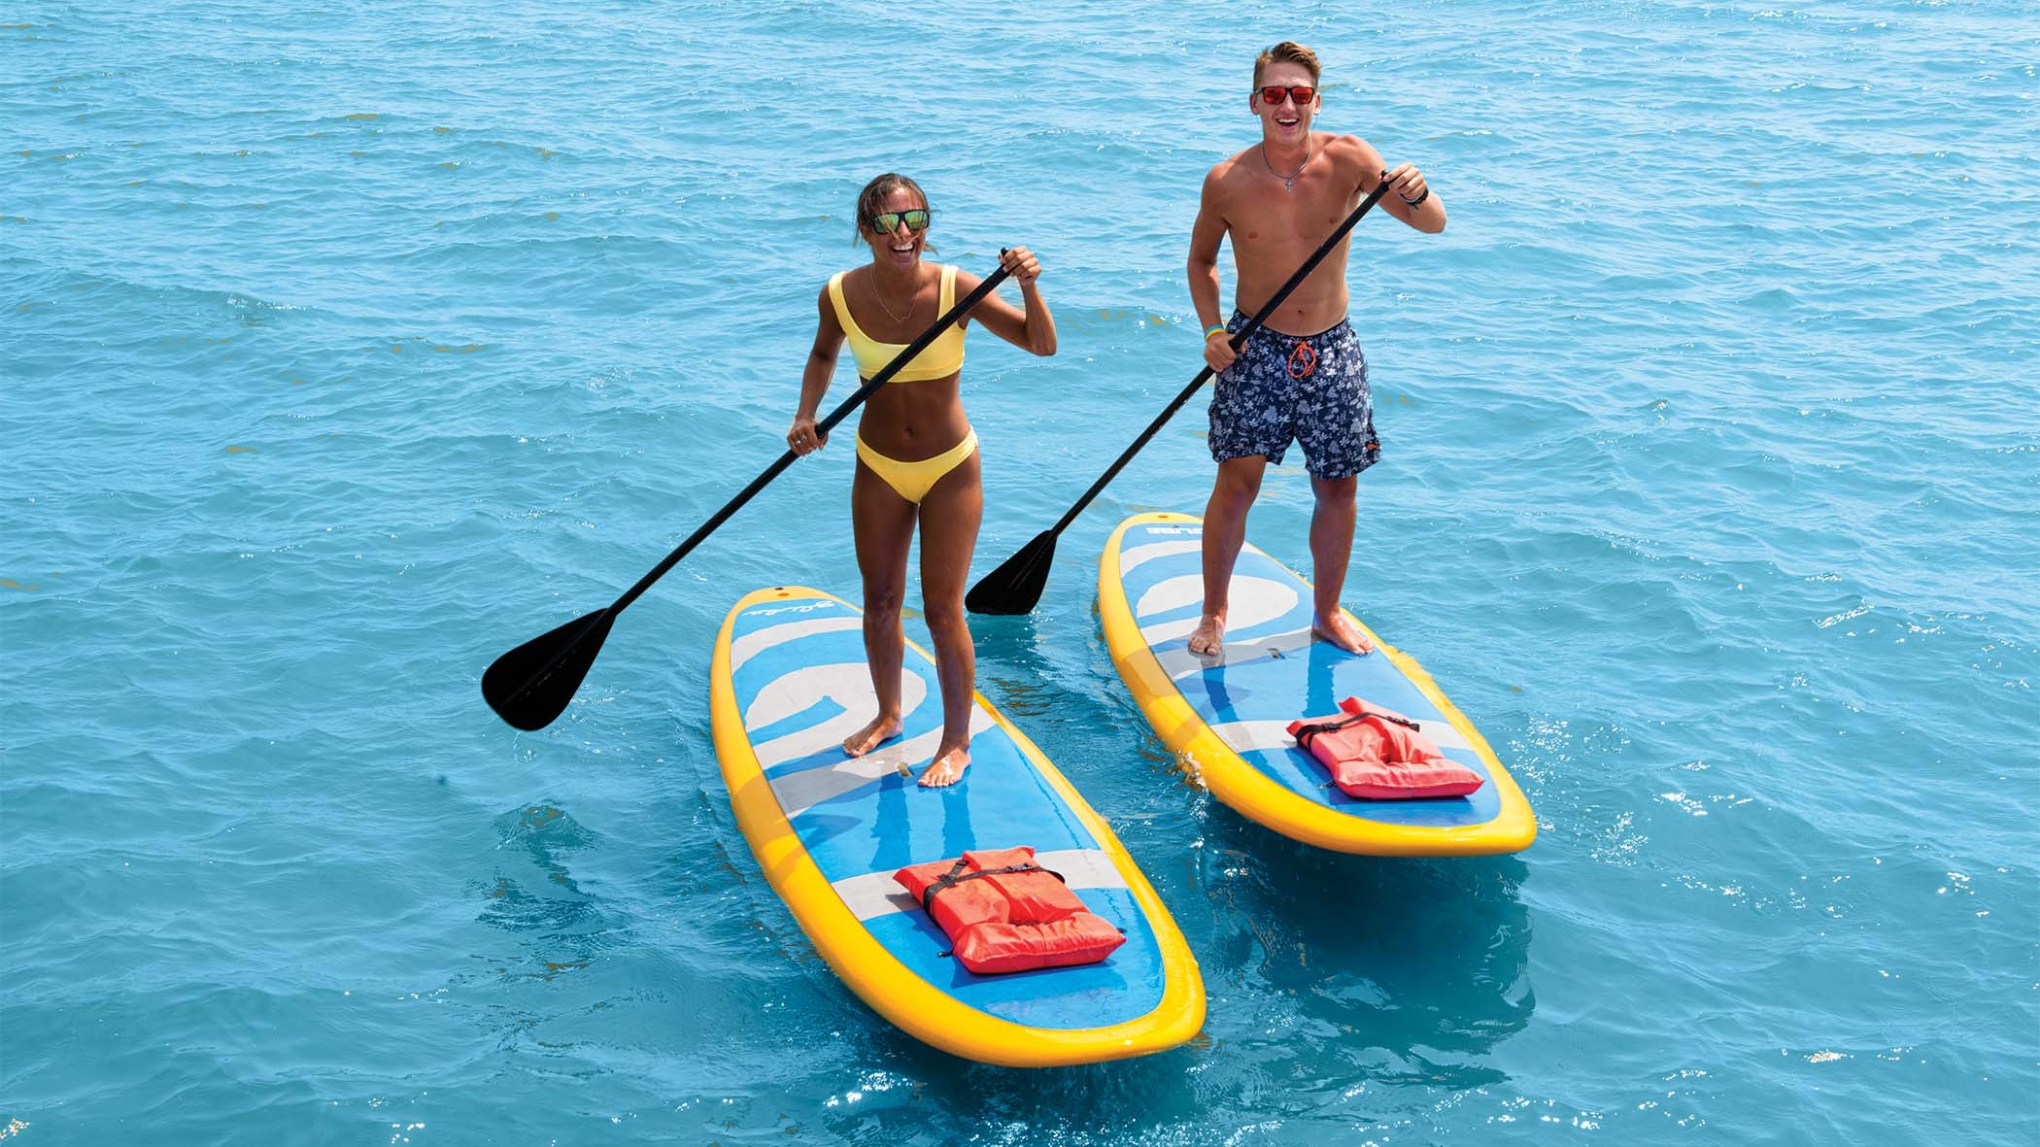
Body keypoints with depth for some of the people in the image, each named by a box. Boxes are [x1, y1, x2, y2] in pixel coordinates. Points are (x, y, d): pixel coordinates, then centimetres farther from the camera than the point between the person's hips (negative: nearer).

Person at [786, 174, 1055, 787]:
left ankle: (956, 742, 19)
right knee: (880, 601, 16)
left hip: (949, 469, -3)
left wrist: (1029, 287, -36)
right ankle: (888, 714, 40)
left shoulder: (956, 288, -19)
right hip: (878, 467, 3)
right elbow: (824, 354, 10)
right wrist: (806, 414, -6)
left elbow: (1043, 345, -18)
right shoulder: (841, 295, -12)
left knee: (942, 610, 1)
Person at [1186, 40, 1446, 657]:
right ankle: (1214, 612, 14)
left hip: (1332, 350, 1)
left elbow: (1434, 225, -18)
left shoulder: (1347, 159, -11)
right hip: (1254, 350, -1)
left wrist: (1417, 195, -41)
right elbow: (1201, 261, 8)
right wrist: (1212, 330, -8)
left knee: (1337, 489, 9)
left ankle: (1328, 613, 29)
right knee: (1237, 484, -6)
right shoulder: (1226, 182, -10)